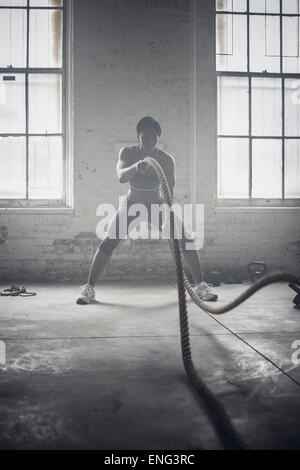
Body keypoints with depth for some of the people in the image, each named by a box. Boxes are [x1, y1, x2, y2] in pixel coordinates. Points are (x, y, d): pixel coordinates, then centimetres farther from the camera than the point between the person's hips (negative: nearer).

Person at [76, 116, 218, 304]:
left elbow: (170, 192, -23)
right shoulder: (127, 153, -19)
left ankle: (201, 285, 2)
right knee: (108, 242, -14)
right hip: (131, 205, 0)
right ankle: (89, 288, -2)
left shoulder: (167, 160, -21)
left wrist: (168, 218, -37)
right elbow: (121, 176, -38)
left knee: (186, 240, -13)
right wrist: (136, 168, -59)